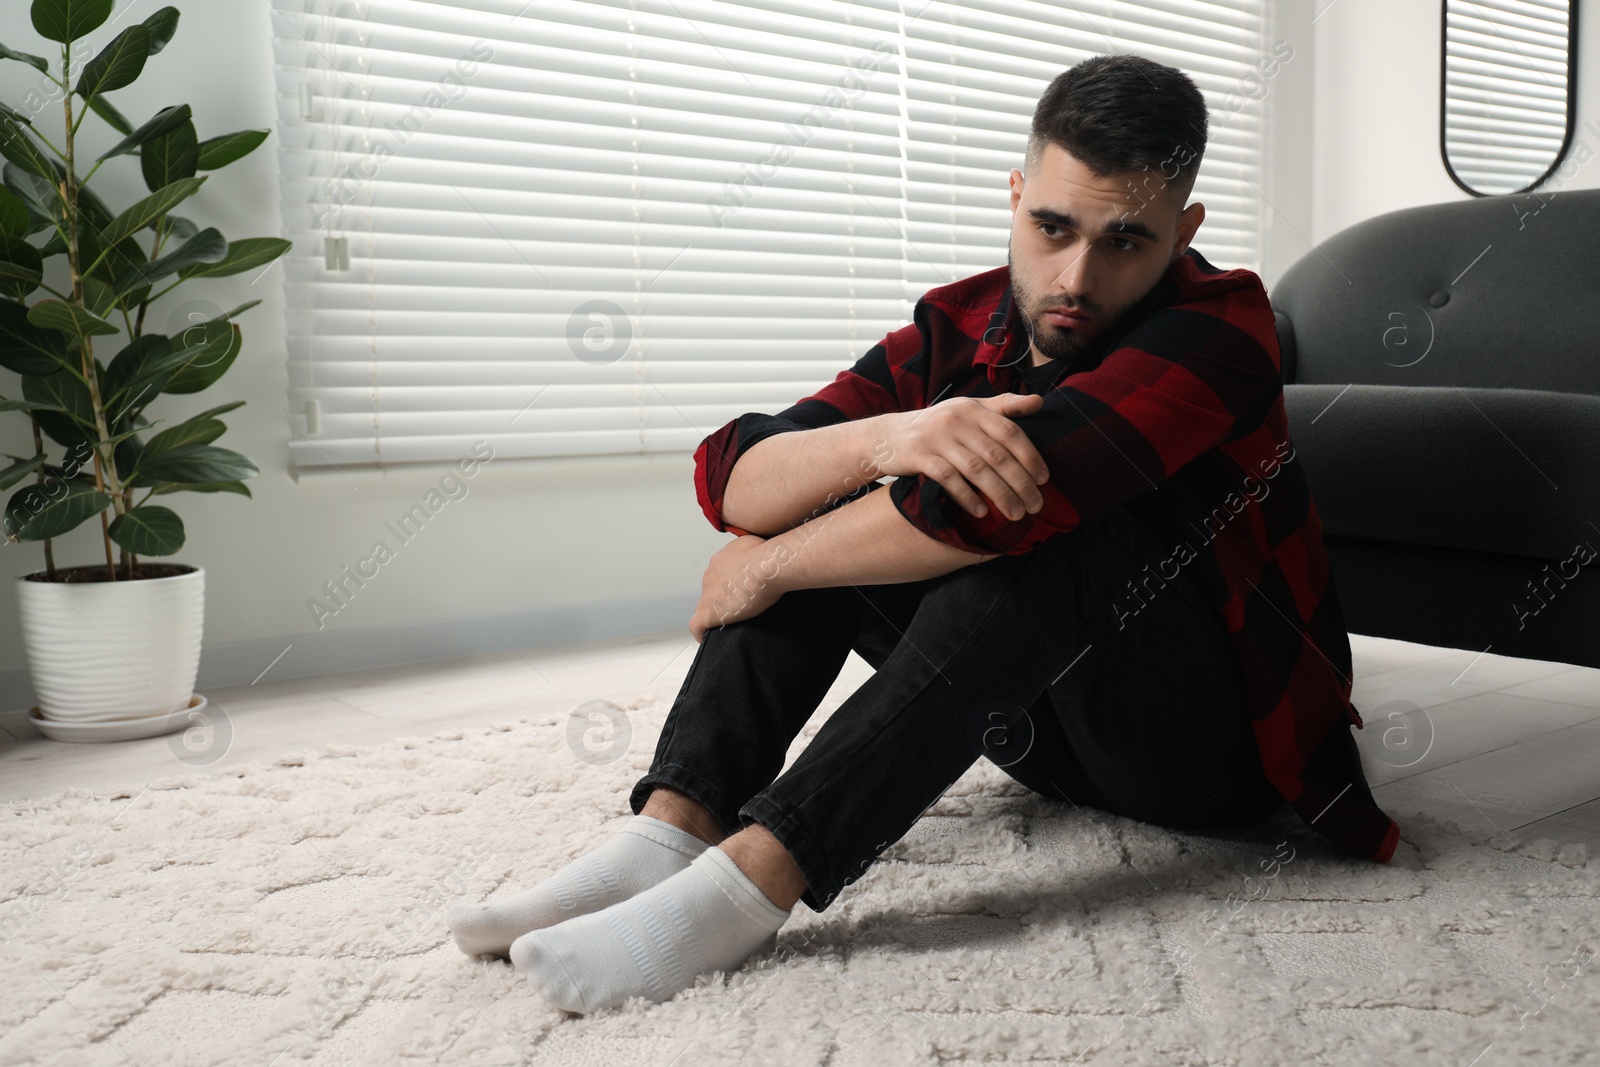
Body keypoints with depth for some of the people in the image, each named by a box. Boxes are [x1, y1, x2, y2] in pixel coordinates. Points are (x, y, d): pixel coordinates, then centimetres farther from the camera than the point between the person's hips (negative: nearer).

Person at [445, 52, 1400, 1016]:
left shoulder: (1217, 330, -19)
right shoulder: (963, 328, -2)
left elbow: (996, 499, -36)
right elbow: (733, 478, -13)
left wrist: (765, 569, -23)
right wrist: (882, 439, -34)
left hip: (1213, 736, -5)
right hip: (1041, 727, 6)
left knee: (1031, 515, -32)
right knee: (823, 506, -10)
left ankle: (752, 882, -37)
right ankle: (668, 837, -23)